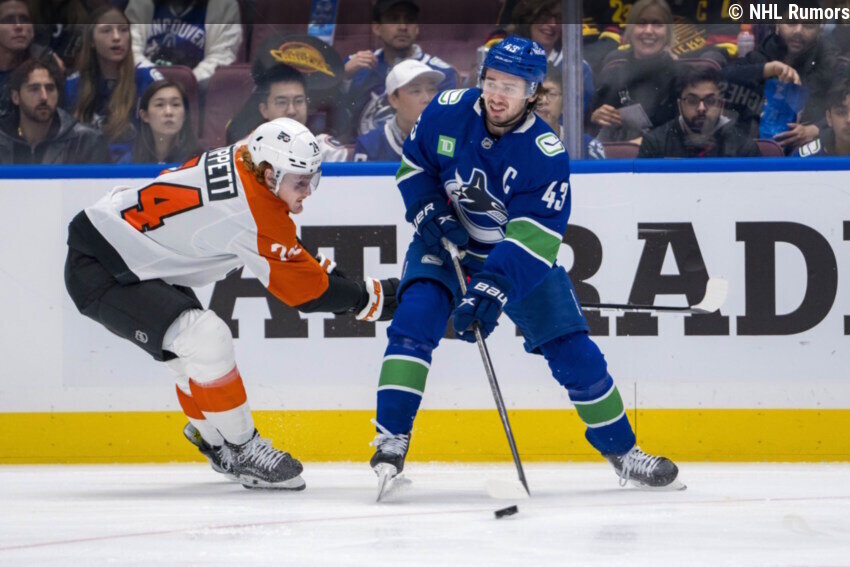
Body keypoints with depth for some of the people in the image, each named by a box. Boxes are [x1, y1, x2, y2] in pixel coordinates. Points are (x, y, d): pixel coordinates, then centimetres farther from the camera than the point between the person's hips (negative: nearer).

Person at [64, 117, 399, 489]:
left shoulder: (235, 161, 0)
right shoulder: (255, 213, -25)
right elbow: (308, 291, -17)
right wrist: (378, 298, -8)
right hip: (98, 270, -11)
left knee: (198, 358, 17)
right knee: (206, 340, -21)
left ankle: (216, 444, 36)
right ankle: (242, 451, -8)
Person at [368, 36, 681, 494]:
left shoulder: (546, 154, -26)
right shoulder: (447, 112, -17)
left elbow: (534, 237, -32)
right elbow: (413, 165, 1)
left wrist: (493, 286, -45)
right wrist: (430, 213, -17)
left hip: (523, 256, -1)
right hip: (447, 245, 1)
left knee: (574, 352, -3)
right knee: (415, 321, -24)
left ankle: (623, 452, 14)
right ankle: (391, 437, -20)